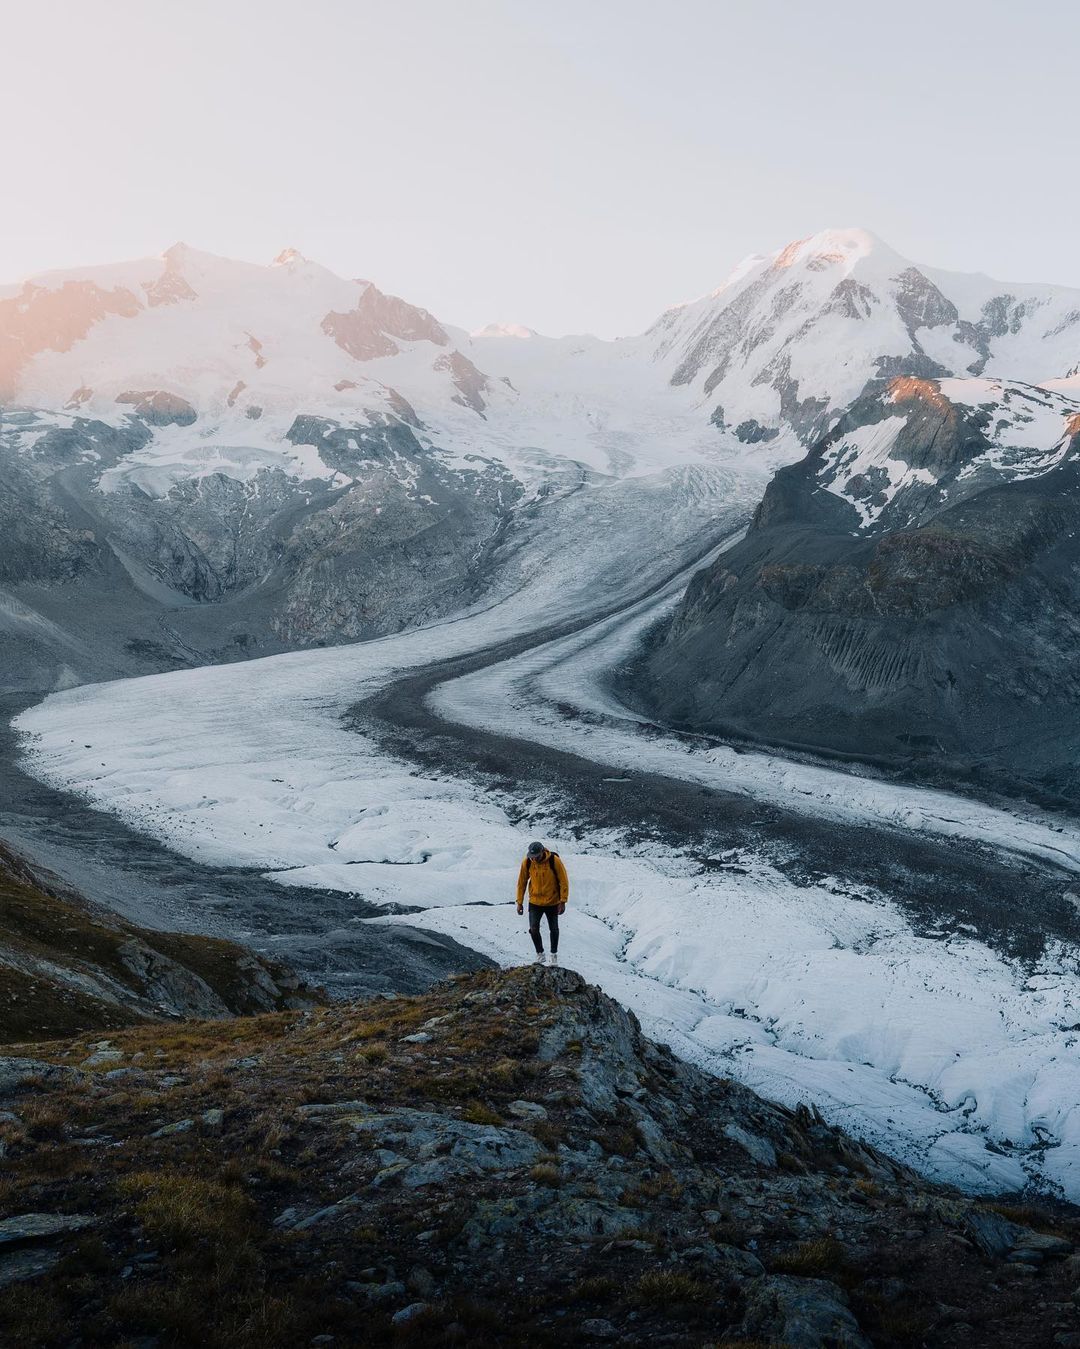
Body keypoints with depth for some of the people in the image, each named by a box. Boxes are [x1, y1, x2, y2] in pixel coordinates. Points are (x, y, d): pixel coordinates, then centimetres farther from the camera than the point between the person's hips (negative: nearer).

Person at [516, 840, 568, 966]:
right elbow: (522, 882, 0)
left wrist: (563, 901, -13)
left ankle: (554, 954, 31)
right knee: (533, 929, -8)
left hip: (552, 902, -1)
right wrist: (519, 902, 1)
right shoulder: (527, 862, -12)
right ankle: (540, 954, 14)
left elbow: (564, 881, -11)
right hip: (535, 902, 1)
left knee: (553, 930, 11)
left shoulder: (554, 861, -19)